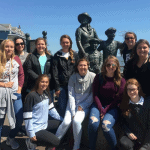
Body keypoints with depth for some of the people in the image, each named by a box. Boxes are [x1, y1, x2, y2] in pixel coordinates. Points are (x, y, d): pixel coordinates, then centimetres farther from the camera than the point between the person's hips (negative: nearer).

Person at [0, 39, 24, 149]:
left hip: (15, 93, 3)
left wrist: (19, 89, 1)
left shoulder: (16, 59, 2)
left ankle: (11, 139, 31)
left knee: (20, 119, 4)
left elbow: (21, 74, 8)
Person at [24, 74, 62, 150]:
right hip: (36, 128, -8)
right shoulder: (31, 96, -20)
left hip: (45, 124, 8)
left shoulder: (46, 93, 4)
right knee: (56, 142, -13)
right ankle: (32, 142, 3)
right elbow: (27, 117, -19)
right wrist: (31, 134, -19)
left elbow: (51, 108, 12)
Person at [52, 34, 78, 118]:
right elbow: (55, 73, 0)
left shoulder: (75, 55, 8)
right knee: (62, 108, 5)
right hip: (62, 85, -1)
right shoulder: (57, 55, 5)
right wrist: (57, 87, -6)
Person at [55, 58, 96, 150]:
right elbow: (71, 95, -4)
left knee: (76, 121, -25)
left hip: (85, 105, -1)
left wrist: (82, 106, -8)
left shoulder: (93, 77, -7)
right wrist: (73, 111, -11)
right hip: (73, 104, 2)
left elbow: (93, 94, -4)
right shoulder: (73, 78, -2)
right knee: (66, 122, -18)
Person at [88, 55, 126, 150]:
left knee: (106, 125, -29)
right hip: (98, 105, 1)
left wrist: (105, 110, -10)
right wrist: (101, 109, -11)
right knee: (93, 122, -29)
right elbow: (95, 95, 3)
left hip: (112, 107, -1)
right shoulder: (99, 77, 6)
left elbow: (119, 99, -1)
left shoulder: (121, 81, 3)